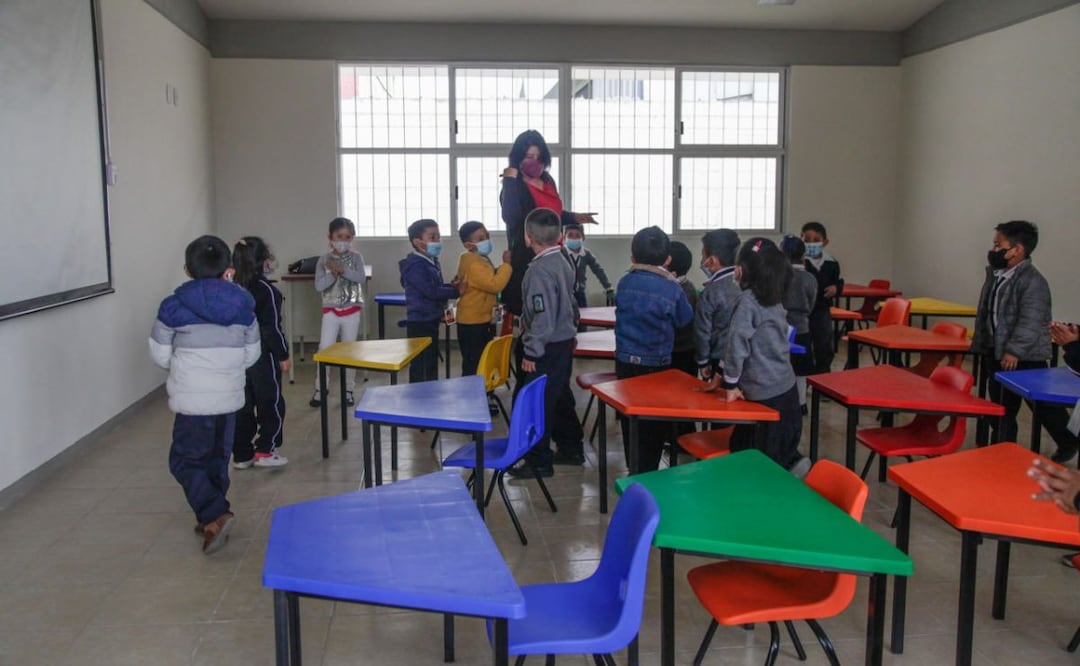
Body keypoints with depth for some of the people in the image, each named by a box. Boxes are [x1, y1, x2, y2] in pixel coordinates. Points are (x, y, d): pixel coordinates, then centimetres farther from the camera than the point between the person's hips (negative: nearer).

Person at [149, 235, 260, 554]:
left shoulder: (173, 307, -9)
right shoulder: (243, 305, 0)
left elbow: (160, 354, -1)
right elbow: (252, 353, 8)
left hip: (193, 399, -4)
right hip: (229, 397, 4)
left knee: (185, 460, 6)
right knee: (218, 458, 18)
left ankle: (215, 515, -11)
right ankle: (213, 517, 27)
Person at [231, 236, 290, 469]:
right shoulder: (266, 289, -15)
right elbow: (272, 327, -17)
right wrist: (283, 355, -8)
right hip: (263, 356, -6)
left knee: (243, 405, 12)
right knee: (271, 404, 7)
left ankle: (241, 454, 17)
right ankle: (264, 451, 8)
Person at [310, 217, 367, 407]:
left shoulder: (356, 257, -2)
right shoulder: (324, 260, -2)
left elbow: (361, 278, -17)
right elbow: (319, 285, -10)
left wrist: (342, 269, -24)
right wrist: (333, 274, -22)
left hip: (352, 310, 0)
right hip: (331, 310, 0)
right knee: (324, 349, -2)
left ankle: (348, 389, 18)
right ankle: (320, 388, 11)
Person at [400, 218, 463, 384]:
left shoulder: (432, 262, 13)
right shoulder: (415, 266, -18)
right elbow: (430, 291, -24)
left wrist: (451, 286, 1)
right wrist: (456, 291, -16)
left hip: (431, 320, 10)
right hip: (419, 322, -10)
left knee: (432, 361, 17)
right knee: (419, 365, -5)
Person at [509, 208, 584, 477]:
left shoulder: (540, 271, -21)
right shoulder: (563, 262, 6)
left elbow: (543, 317, -23)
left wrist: (531, 352, -17)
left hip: (549, 347, -9)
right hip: (565, 341, 9)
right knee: (561, 397, 20)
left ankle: (539, 461, 8)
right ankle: (571, 448, 31)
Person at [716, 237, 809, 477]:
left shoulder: (747, 301, -14)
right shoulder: (775, 300, 9)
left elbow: (737, 343, -21)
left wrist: (731, 383, -10)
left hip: (764, 393, -8)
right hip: (786, 386, 8)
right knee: (782, 452, 19)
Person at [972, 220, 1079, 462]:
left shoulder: (1032, 281, -18)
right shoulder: (995, 276, 10)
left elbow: (1030, 322, -26)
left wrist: (1015, 350, -30)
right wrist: (980, 345, 18)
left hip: (1025, 357, -8)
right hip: (996, 354, 8)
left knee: (1043, 405, 5)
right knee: (1001, 408, 13)